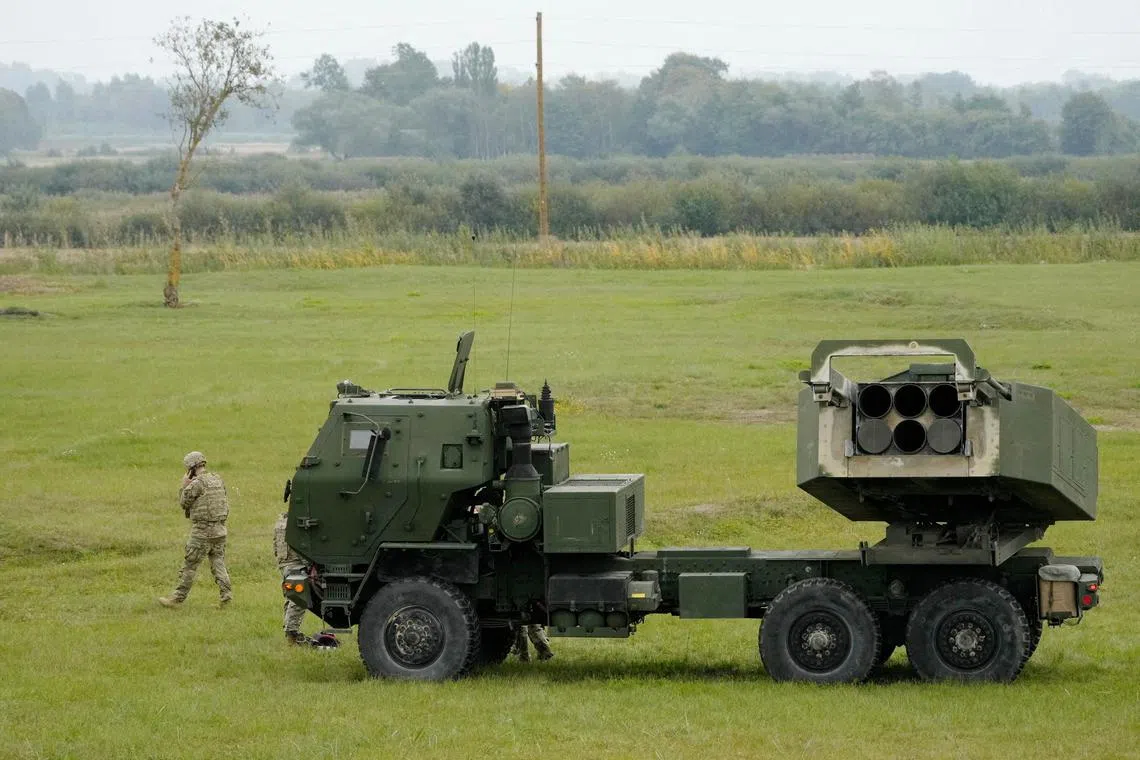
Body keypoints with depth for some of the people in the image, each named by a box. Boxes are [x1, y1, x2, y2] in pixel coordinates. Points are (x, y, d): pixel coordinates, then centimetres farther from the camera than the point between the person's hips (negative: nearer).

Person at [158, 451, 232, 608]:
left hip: (202, 531, -7)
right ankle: (226, 596, 2)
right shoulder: (218, 479, 8)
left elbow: (184, 502, -6)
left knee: (190, 566, 0)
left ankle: (177, 598, 6)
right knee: (218, 563, 10)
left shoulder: (197, 483, -14)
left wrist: (184, 486, 5)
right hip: (220, 529, 7)